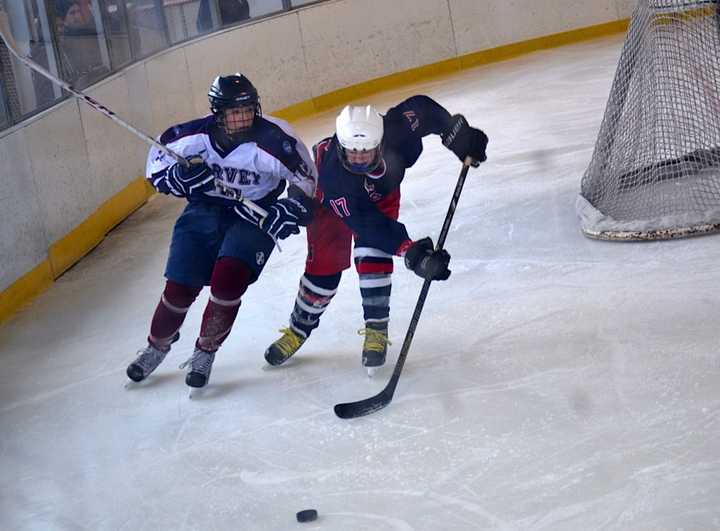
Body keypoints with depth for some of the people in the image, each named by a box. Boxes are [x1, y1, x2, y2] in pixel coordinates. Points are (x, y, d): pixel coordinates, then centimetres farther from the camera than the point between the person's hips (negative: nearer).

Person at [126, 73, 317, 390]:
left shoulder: (273, 139, -23)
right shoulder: (196, 135, -16)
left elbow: (305, 177, -8)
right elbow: (157, 158, 2)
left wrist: (293, 208, -22)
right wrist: (177, 178, -18)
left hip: (254, 217, -2)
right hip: (203, 211, 2)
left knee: (229, 276, -24)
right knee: (180, 287, -3)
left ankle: (206, 352, -1)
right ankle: (157, 346, 27)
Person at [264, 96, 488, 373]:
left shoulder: (394, 129, -39)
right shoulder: (332, 173, -45)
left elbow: (421, 107, -18)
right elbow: (366, 222, -44)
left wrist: (458, 133, -19)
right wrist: (408, 250, -51)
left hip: (382, 192, 3)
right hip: (327, 195, -3)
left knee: (373, 256, -15)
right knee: (325, 265, -5)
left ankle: (377, 328, -1)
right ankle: (299, 329, 17)